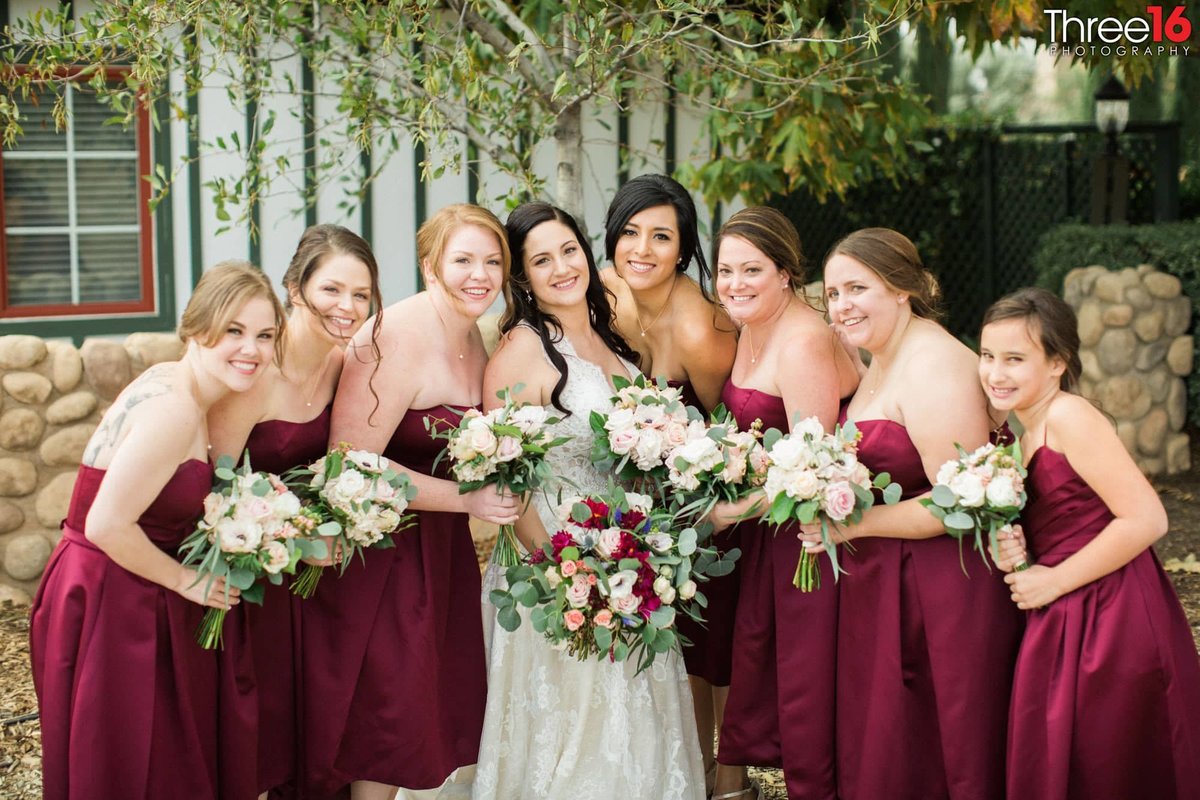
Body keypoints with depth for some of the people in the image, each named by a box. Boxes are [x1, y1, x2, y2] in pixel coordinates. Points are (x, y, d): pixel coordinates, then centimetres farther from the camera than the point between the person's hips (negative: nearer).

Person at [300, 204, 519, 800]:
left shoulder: (473, 339, 7)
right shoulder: (396, 341, -21)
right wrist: (466, 499, -22)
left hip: (439, 544, 8)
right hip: (377, 546, -8)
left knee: (441, 700, 12)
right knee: (385, 712, 2)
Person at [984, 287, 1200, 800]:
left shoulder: (1068, 416, -15)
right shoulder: (1027, 435, 12)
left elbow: (1146, 519, -21)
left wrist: (1054, 581, -15)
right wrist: (1016, 556, -5)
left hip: (1110, 621, -9)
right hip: (1064, 624, 9)